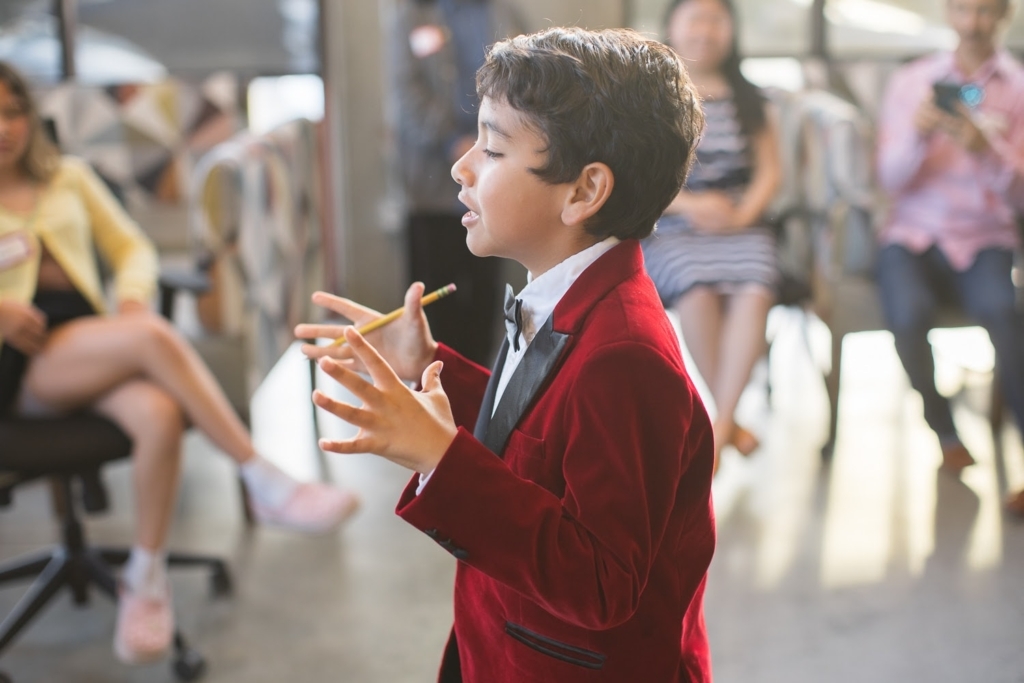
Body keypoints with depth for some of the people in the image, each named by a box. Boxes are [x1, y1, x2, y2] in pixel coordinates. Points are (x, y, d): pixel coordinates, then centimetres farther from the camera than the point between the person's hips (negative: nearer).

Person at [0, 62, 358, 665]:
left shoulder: (67, 177, 22)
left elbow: (132, 246, 19)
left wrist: (134, 297, -3)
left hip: (93, 339, 3)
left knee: (160, 415, -32)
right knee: (151, 337, -33)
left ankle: (146, 578, -17)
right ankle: (268, 484, -29)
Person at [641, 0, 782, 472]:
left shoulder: (747, 98, 16)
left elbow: (770, 172, 12)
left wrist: (744, 212, -9)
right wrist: (687, 203, -14)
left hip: (740, 225, 2)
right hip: (669, 229, -2)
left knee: (754, 289, -31)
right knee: (698, 287, -34)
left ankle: (719, 428, -28)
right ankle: (731, 418, -19)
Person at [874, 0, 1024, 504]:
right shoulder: (910, 81, 9)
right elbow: (892, 179, 1)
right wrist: (917, 135, -19)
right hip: (914, 231, 1)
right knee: (908, 312, -32)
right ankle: (945, 433, -7)